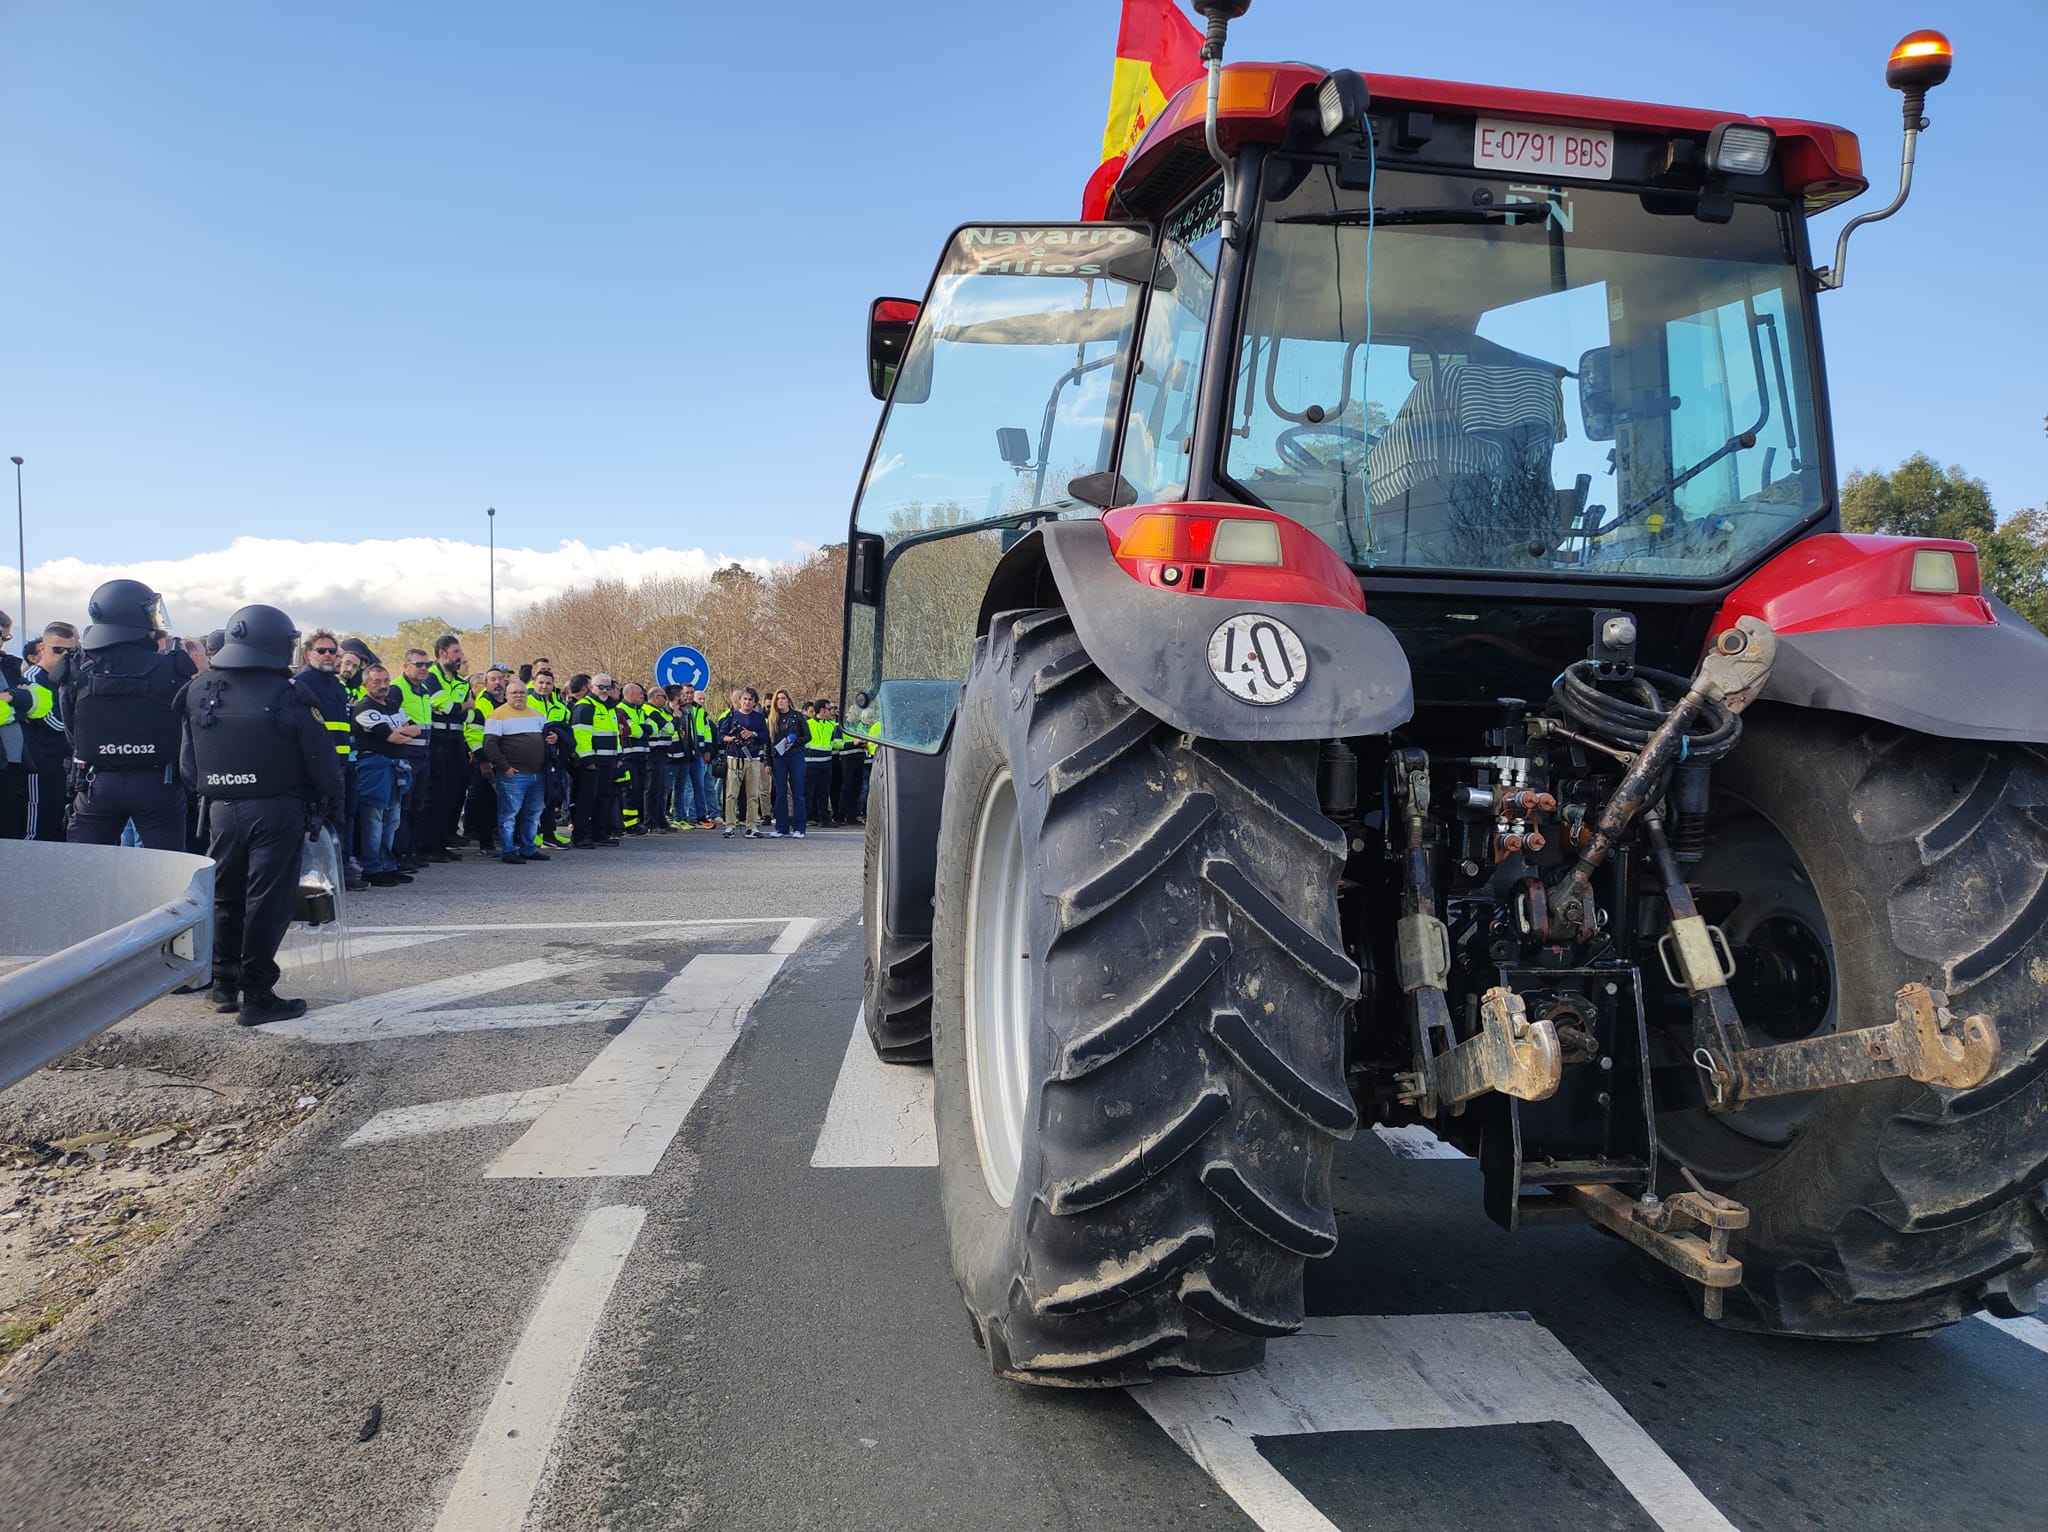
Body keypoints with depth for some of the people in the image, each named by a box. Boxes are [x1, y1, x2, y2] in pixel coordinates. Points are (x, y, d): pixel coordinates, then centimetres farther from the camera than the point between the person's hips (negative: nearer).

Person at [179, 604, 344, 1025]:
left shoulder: (198, 693, 4)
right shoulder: (287, 697, -13)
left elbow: (187, 766, 9)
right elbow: (322, 761, -10)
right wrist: (329, 801, 6)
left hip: (222, 811, 5)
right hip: (276, 811, -5)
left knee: (225, 896, 18)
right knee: (267, 901, 0)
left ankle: (225, 984, 28)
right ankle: (256, 995, 2)